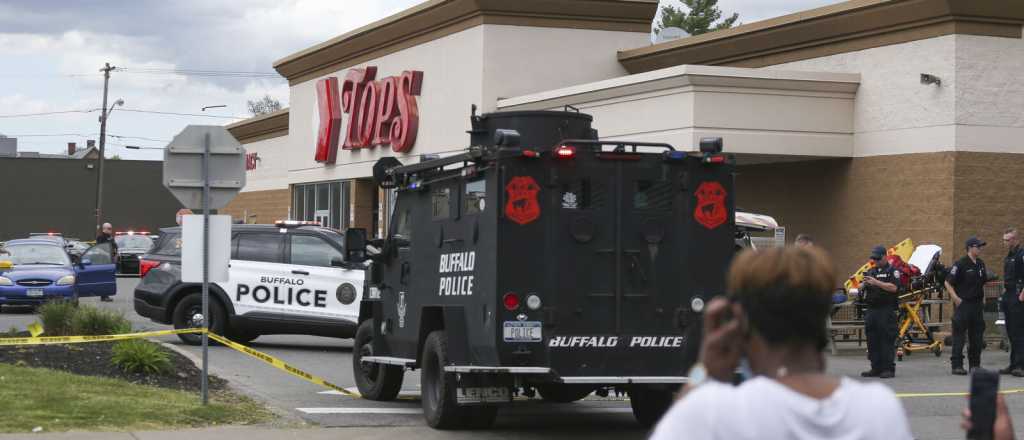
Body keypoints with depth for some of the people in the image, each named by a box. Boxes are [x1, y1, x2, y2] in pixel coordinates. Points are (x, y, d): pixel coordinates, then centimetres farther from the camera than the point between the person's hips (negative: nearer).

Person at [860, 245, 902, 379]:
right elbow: (861, 288, 15)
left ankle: (889, 369, -5)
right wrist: (863, 284, -8)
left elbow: (894, 287, -13)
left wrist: (876, 282, -19)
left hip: (886, 311, -6)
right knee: (872, 340, 6)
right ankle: (876, 368, 12)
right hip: (871, 310, 6)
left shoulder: (892, 271, 0)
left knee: (887, 340, -7)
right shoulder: (870, 271, 19)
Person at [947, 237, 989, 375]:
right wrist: (955, 298, -16)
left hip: (977, 304, 7)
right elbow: (948, 282, -10)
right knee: (959, 335, -5)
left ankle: (975, 364, 19)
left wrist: (983, 297, 13)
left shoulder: (980, 264, 11)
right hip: (963, 304, -7)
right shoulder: (960, 264, -11)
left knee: (977, 335, 10)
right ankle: (957, 365, -4)